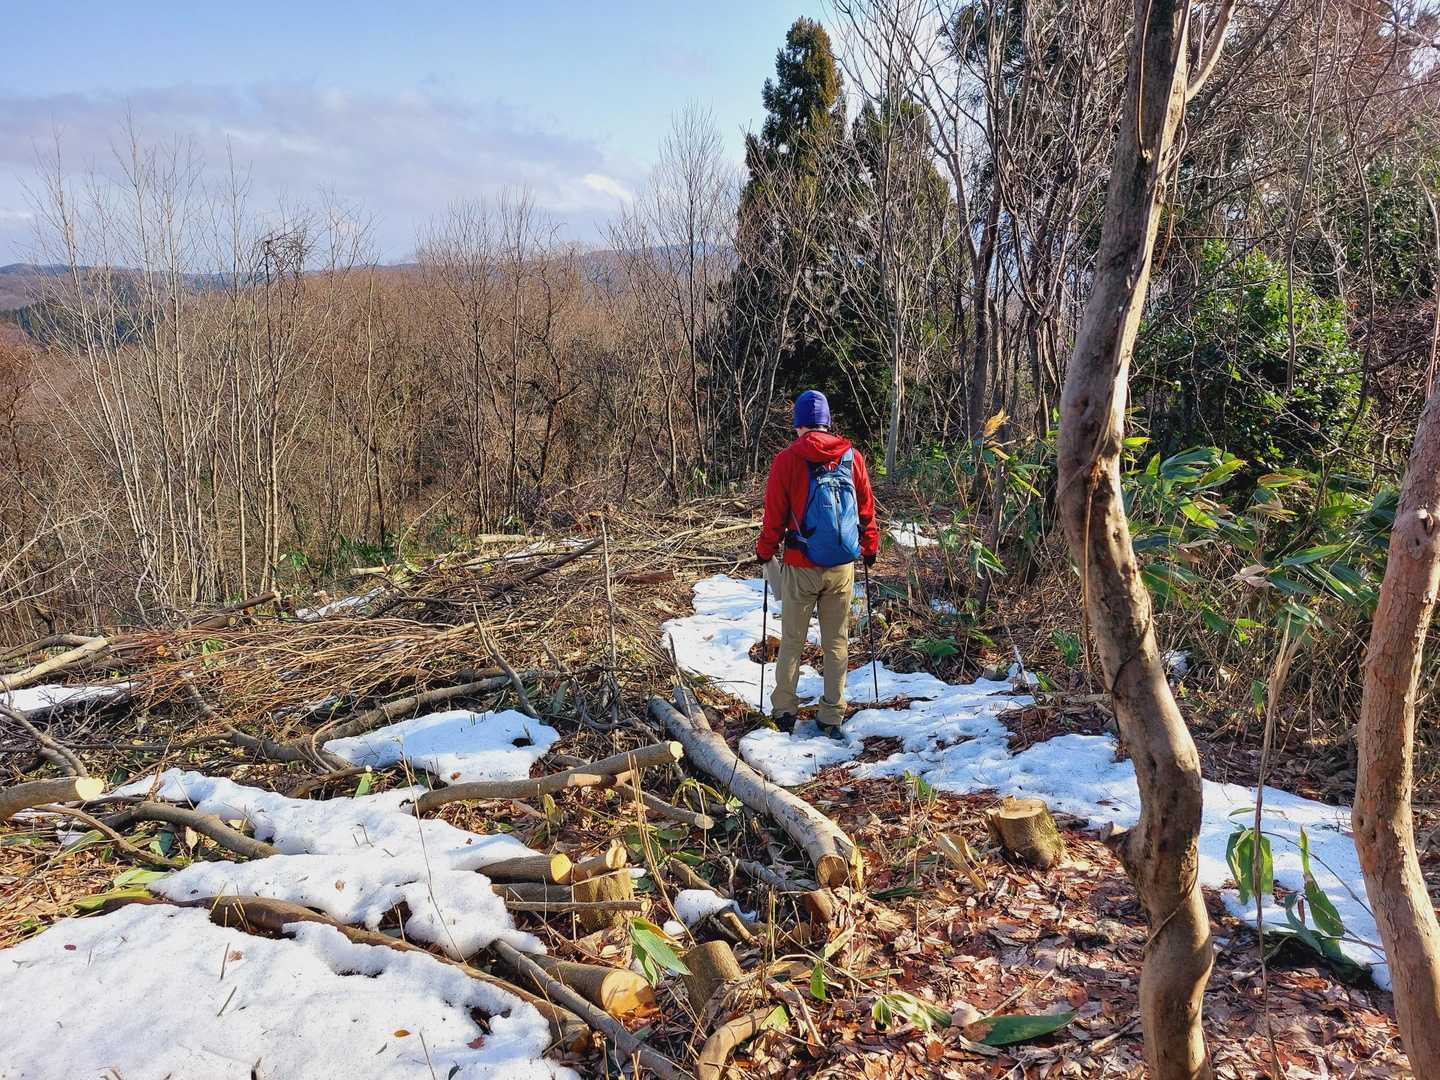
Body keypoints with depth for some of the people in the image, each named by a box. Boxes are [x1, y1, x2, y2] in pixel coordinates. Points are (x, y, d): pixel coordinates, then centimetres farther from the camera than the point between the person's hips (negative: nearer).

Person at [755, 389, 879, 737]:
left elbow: (774, 513, -2)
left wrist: (765, 551, 12)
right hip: (842, 567, 2)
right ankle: (832, 717, 15)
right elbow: (867, 508, 8)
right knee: (837, 643, 10)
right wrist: (870, 546, 22)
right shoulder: (852, 457, 1)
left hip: (801, 567, -2)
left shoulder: (787, 459, -7)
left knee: (792, 641, 10)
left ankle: (784, 711, 17)